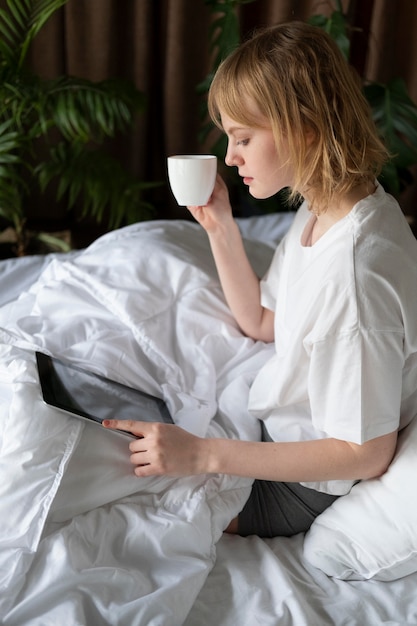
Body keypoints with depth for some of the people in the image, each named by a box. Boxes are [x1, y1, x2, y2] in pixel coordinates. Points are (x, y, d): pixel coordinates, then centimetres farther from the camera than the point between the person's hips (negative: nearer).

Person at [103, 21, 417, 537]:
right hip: (279, 425, 8)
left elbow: (366, 453, -27)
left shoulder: (358, 269, -35)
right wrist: (220, 228, -5)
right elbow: (261, 323, 7)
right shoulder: (318, 210, -5)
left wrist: (204, 455, -29)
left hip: (307, 487, -8)